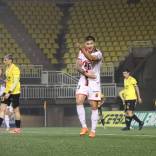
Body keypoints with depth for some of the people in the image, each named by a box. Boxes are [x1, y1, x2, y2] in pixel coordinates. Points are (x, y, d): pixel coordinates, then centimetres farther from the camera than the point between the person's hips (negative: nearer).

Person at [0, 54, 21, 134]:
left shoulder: (15, 69, -13)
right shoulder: (7, 68, 13)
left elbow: (15, 82, -19)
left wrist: (9, 92, -24)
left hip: (14, 92, -8)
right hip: (7, 92, 8)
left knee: (16, 110, 1)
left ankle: (18, 128, 9)